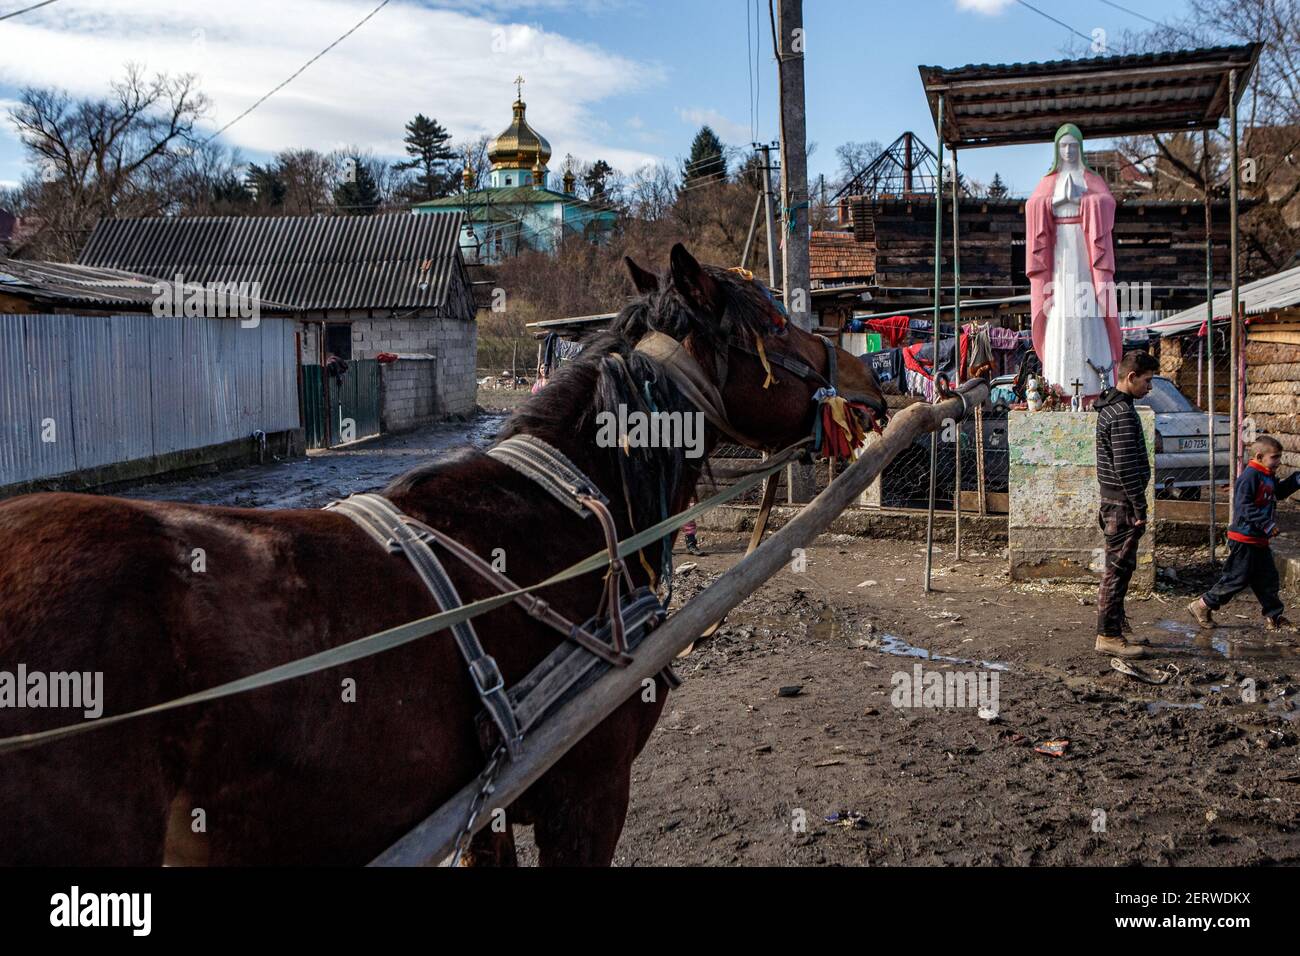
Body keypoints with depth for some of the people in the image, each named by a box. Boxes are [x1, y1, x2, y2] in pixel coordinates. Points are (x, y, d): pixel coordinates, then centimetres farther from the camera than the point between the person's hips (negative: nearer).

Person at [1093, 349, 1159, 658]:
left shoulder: (1110, 406, 14)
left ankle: (1118, 627, 27)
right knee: (1118, 568, -5)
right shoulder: (1122, 414, -19)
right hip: (1122, 503, -10)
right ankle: (1108, 636, 0)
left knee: (1120, 567, 17)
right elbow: (1126, 468, -22)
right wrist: (1140, 508, -18)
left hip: (1114, 499, 10)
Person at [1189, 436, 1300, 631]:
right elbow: (1244, 506, -25)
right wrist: (1266, 523, -28)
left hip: (1259, 540, 10)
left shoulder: (1268, 477, 12)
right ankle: (1203, 606, 7)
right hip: (1244, 539, -10)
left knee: (1268, 579, 12)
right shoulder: (1250, 476, -18)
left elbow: (1279, 492, 30)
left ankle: (1274, 617, 21)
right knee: (1237, 578, -4)